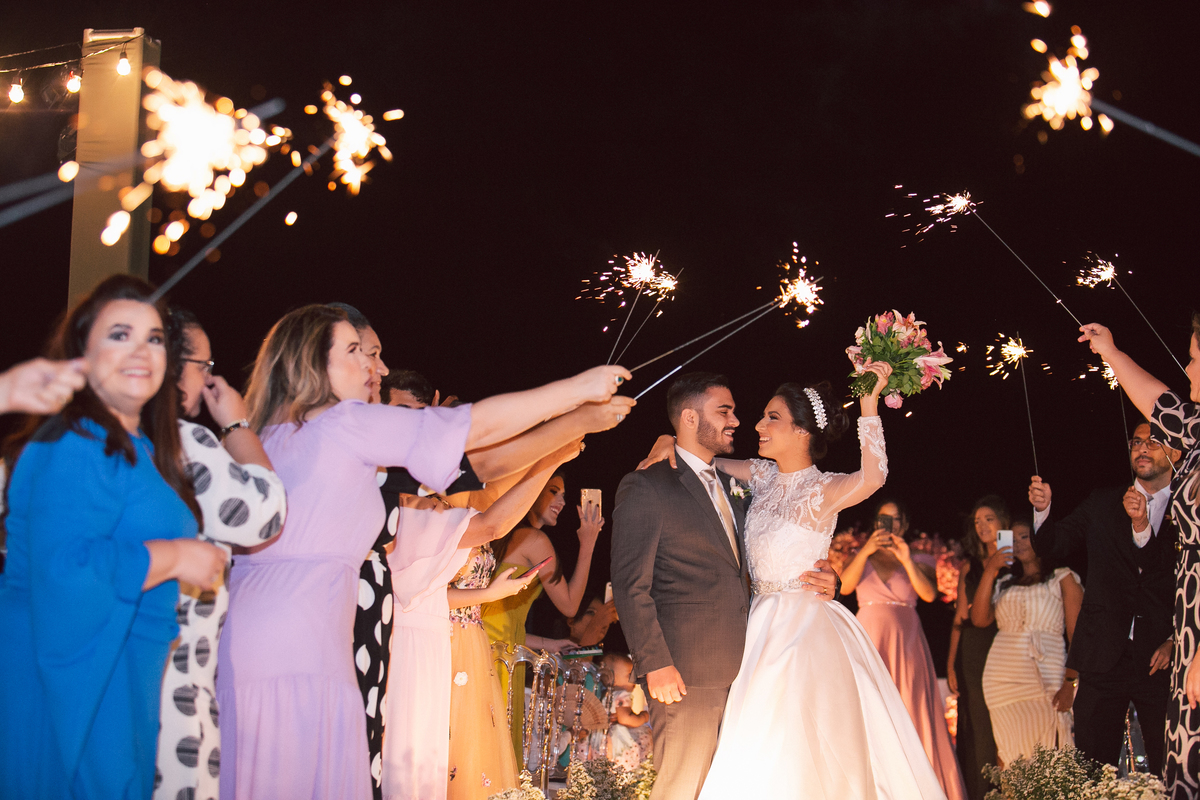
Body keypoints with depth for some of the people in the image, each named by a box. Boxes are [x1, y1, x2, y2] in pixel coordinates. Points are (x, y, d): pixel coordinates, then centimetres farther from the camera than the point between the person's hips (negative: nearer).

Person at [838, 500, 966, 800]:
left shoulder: (919, 560, 13)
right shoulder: (861, 557, 15)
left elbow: (929, 594, -5)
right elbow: (845, 586, -3)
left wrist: (907, 560, -17)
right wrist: (866, 551, -15)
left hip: (905, 643, 0)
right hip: (869, 640, 0)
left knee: (911, 717, -6)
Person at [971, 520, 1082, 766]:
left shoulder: (1063, 578, 10)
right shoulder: (1004, 583, 20)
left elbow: (1076, 634, 1)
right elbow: (979, 619, 5)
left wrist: (1070, 682, -11)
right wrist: (990, 571, 2)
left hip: (1044, 678, -3)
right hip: (1002, 678, 3)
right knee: (1007, 755, 0)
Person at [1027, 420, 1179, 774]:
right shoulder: (1102, 503, 11)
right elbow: (1054, 548, 6)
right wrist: (1043, 509, -13)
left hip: (1161, 660, -2)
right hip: (1104, 658, 2)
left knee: (1168, 771, -1)